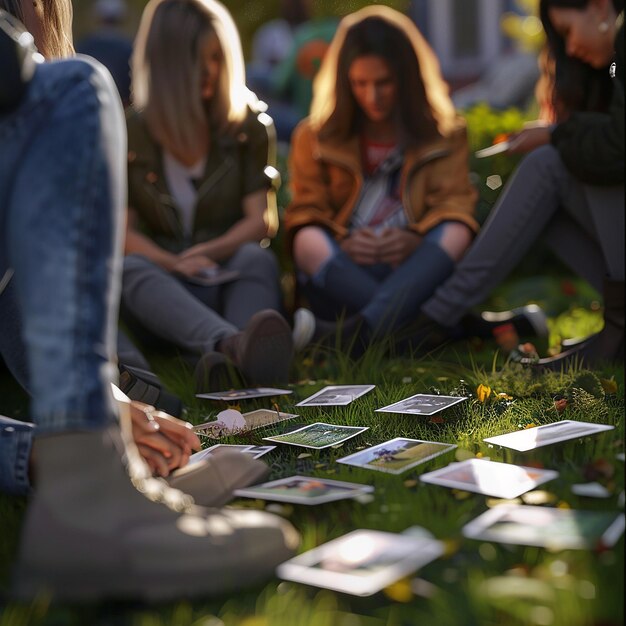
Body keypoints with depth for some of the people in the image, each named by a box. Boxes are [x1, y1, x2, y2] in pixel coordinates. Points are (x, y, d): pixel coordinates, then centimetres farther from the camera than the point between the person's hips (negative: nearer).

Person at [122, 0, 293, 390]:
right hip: (164, 288, -1)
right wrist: (174, 264, -19)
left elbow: (261, 220, 1)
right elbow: (122, 230, 0)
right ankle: (233, 343, -63)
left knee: (256, 259, -31)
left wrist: (207, 253, -18)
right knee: (131, 270, -33)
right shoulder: (129, 134, 6)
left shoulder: (249, 125, 8)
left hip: (232, 279, 1)